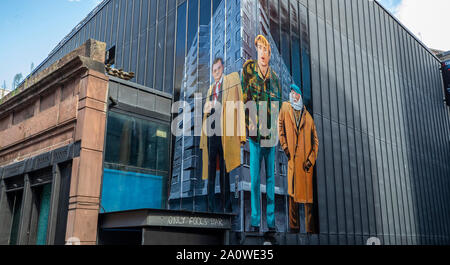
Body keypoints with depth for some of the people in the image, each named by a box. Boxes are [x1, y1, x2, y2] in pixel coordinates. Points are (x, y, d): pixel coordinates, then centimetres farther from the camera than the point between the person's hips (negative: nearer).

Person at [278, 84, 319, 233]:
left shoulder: (308, 116, 11)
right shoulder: (285, 108, 11)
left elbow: (316, 141, 10)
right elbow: (280, 126, 10)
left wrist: (311, 159, -1)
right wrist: (284, 146, 0)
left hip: (306, 162, 1)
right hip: (292, 159, 0)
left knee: (308, 195, 1)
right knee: (293, 194, 2)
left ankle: (310, 229, 8)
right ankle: (294, 227, 13)